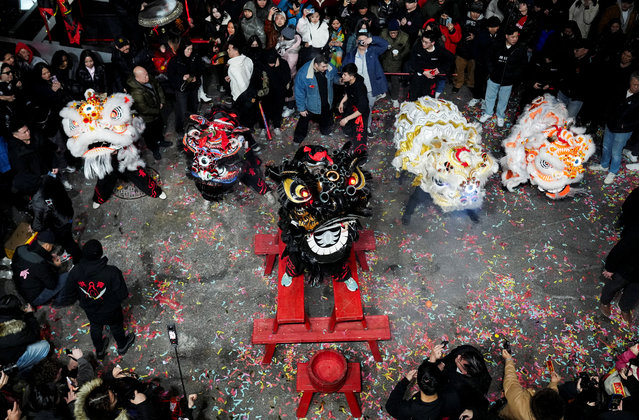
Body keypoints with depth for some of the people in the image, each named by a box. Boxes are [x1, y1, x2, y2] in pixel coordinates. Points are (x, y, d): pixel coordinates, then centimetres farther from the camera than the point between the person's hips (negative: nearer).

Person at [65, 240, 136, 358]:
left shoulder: (75, 272, -26)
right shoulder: (112, 273, -38)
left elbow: (71, 293, -9)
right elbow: (122, 295, -28)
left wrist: (83, 300, 10)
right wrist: (113, 300, -5)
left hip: (90, 311, 3)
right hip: (110, 312, -3)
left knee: (95, 328, 33)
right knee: (116, 327, 29)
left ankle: (99, 350, 60)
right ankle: (122, 346, 58)